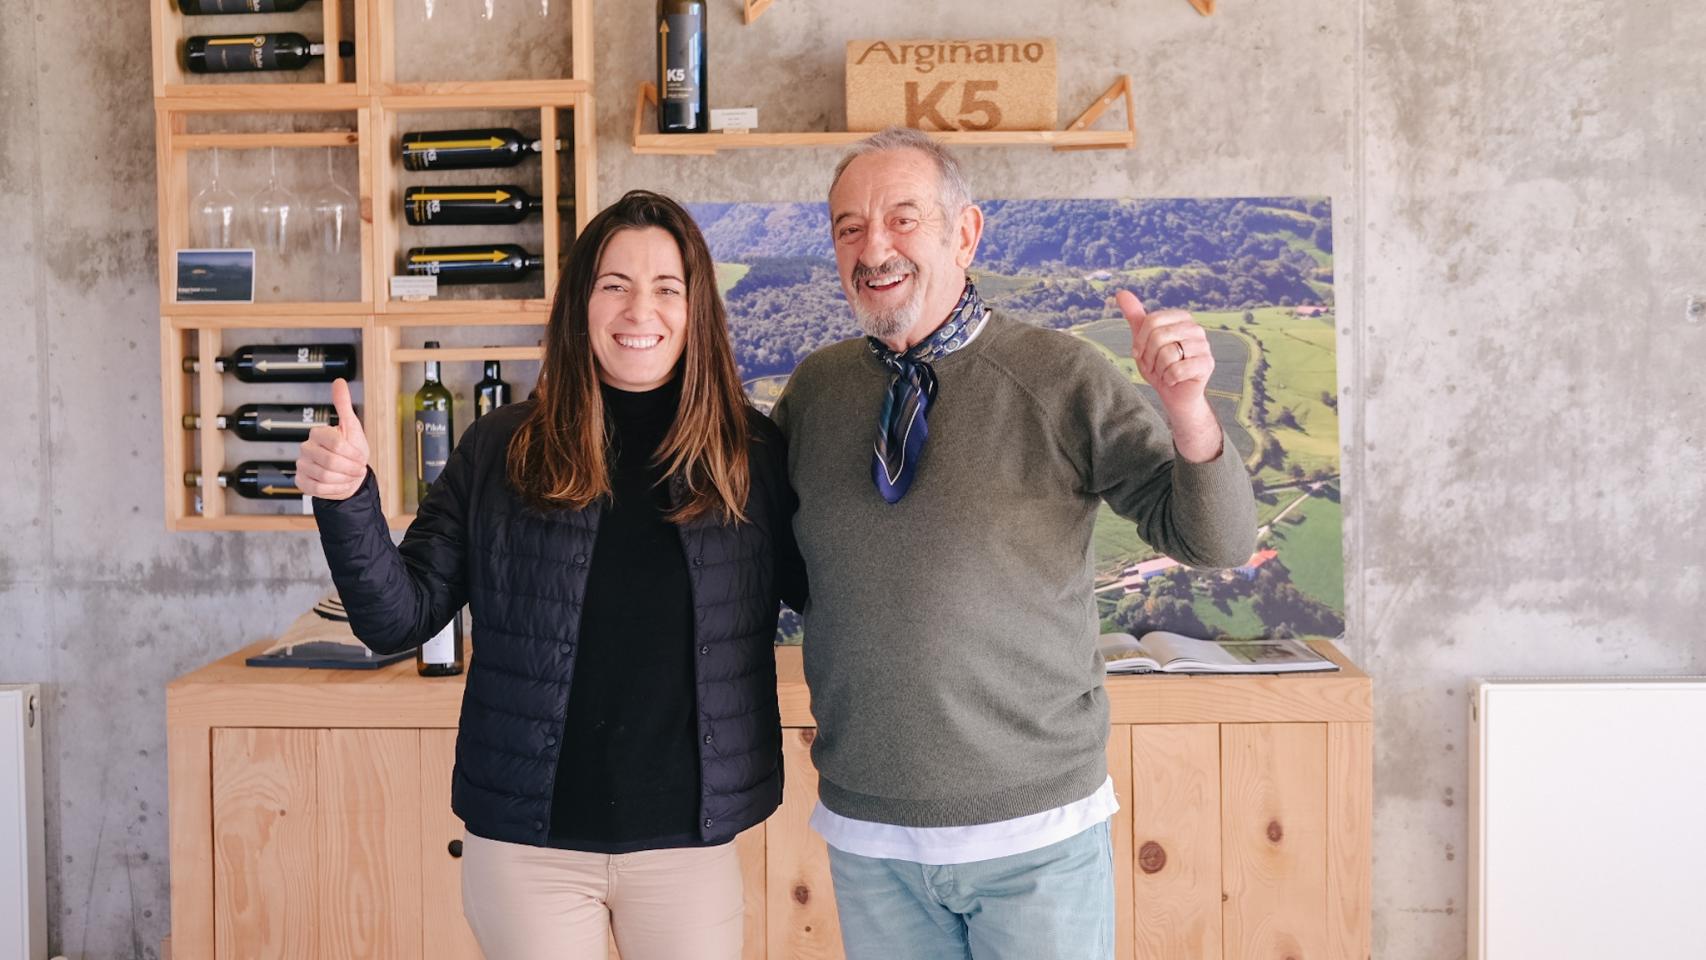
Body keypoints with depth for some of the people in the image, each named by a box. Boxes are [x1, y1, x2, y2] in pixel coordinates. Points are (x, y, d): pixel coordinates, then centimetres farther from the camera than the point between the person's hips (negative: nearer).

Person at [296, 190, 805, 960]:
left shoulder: (751, 452, -3)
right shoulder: (500, 449, -3)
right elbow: (399, 619, -1)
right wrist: (347, 499, -17)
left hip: (687, 842, 0)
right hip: (524, 841, 0)